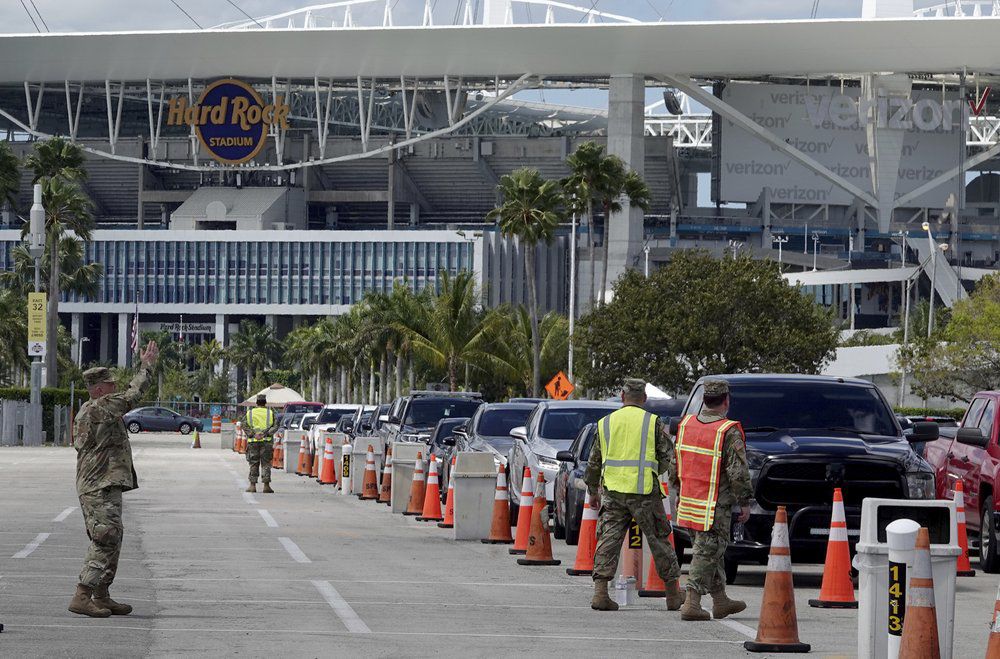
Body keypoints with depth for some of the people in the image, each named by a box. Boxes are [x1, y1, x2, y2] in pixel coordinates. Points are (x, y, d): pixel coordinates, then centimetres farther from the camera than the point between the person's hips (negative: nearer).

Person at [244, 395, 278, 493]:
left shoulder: (249, 413, 8)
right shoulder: (271, 414, 5)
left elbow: (244, 426, -1)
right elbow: (275, 426, -4)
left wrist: (253, 434, -6)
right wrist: (266, 433, -8)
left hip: (253, 441, 1)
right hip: (267, 441, -1)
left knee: (253, 464, 6)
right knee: (266, 464, 1)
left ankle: (252, 485, 4)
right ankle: (266, 486, -4)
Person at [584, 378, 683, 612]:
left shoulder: (606, 423, 8)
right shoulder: (653, 422, 0)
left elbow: (594, 462, 13)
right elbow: (665, 458, 3)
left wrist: (593, 490, 24)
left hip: (612, 491, 2)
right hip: (644, 491, -2)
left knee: (608, 540, 4)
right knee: (659, 540, 8)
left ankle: (600, 592, -7)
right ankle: (673, 595, 14)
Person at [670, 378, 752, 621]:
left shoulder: (686, 424, 4)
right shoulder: (729, 432, -15)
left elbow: (674, 464, 13)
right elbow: (738, 472, -15)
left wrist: (678, 492, 23)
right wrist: (744, 503, -6)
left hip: (690, 499, 7)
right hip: (715, 507, -7)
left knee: (712, 550, 19)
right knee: (707, 553, -2)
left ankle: (720, 600, 28)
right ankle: (691, 604, -7)